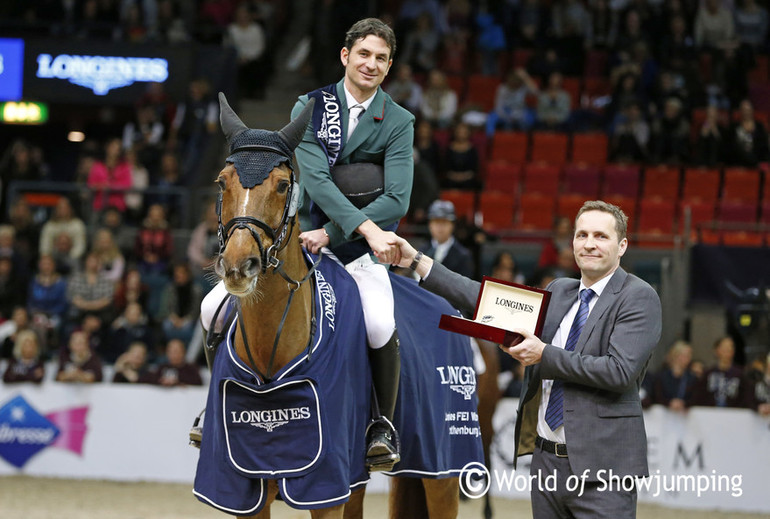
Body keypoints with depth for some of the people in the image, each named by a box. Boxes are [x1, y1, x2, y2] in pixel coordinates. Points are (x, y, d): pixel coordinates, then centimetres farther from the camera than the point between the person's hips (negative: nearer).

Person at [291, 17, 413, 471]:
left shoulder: (399, 123, 0)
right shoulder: (310, 108, 1)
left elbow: (397, 200, -11)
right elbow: (315, 177, -15)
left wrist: (332, 233, -21)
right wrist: (366, 226, -28)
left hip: (360, 249, -2)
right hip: (305, 238, 2)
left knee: (380, 325, -31)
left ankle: (384, 424, -9)